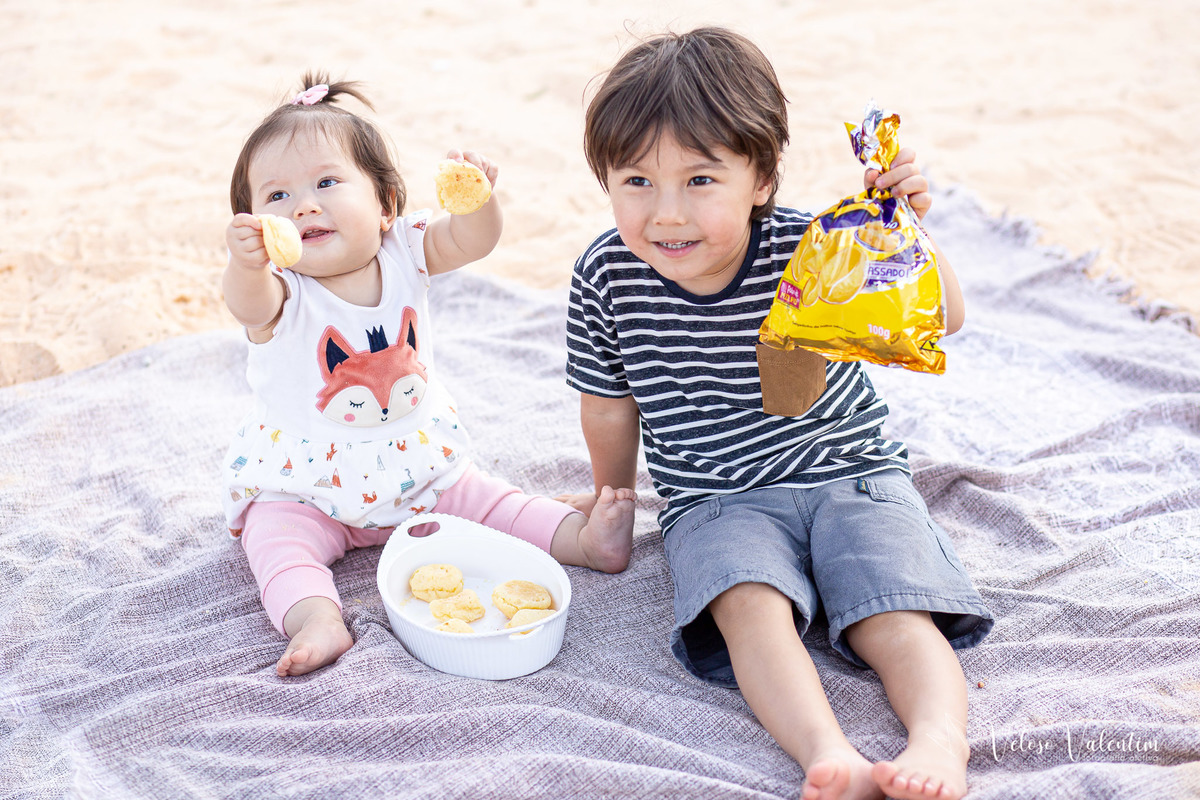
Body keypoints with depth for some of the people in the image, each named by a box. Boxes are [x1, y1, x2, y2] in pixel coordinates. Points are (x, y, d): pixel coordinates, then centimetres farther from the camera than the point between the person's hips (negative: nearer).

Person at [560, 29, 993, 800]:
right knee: (750, 604, -30)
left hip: (848, 473, 1)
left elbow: (938, 321, -7)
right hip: (716, 500, 0)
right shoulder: (606, 276, -10)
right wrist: (614, 497, 21)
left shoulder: (811, 251, -15)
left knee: (893, 616, -22)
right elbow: (611, 403, 7)